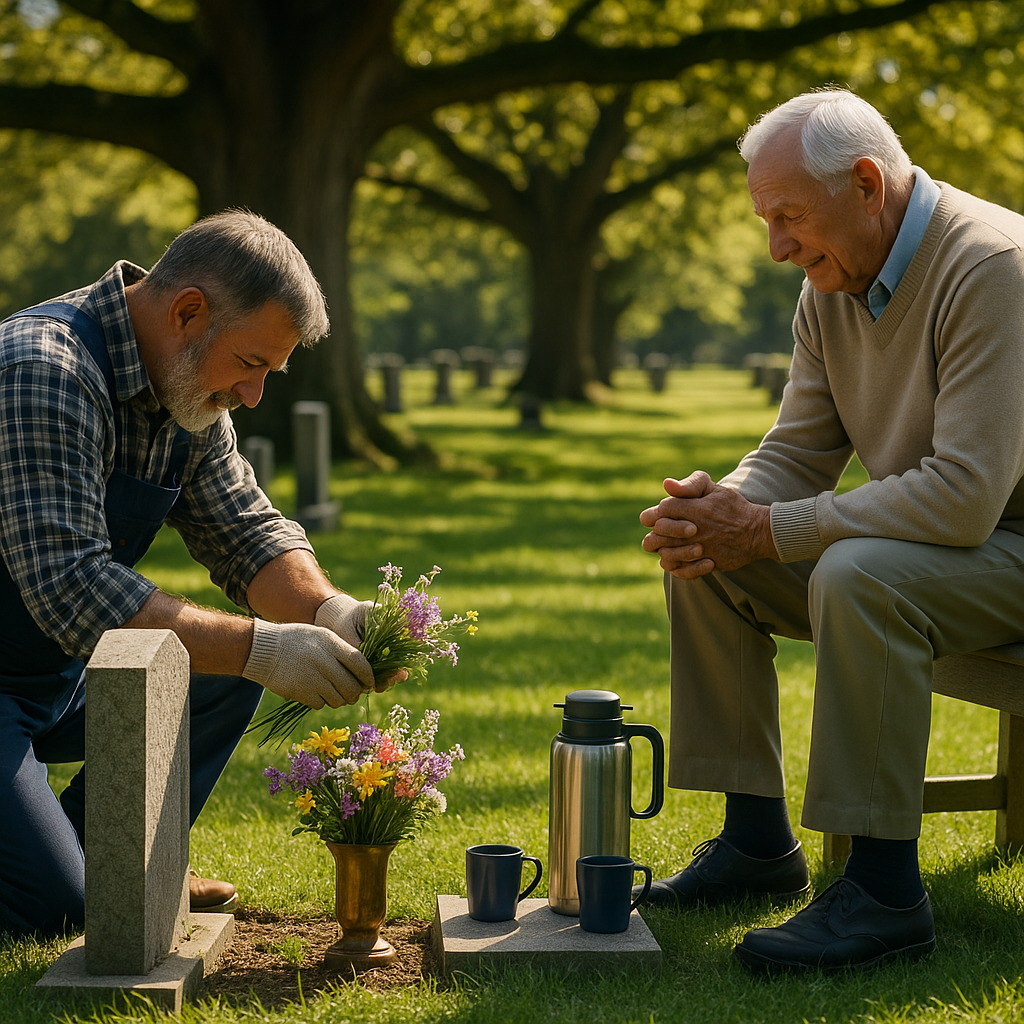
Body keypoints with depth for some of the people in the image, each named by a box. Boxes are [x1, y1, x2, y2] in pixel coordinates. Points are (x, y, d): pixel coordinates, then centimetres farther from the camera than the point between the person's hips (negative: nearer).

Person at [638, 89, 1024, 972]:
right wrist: (723, 509, -17)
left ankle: (887, 891, -25)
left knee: (858, 578, -35)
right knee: (706, 564, -4)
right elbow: (798, 453, 7)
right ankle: (759, 841, 4)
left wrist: (766, 530, -27)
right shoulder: (832, 285, 3)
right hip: (919, 533, 9)